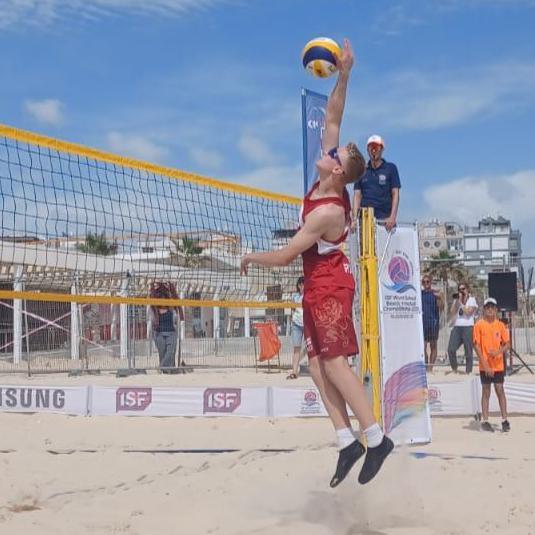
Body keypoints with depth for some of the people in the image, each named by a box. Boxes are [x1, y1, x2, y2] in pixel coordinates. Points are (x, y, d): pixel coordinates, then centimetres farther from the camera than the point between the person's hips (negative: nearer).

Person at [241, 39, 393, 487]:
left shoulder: (326, 212, -24)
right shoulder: (327, 186, -1)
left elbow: (284, 257, -19)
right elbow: (332, 120, 4)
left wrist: (251, 257, -1)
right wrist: (343, 75, -4)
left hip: (330, 286, -9)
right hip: (318, 287, 9)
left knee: (335, 363, -11)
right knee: (317, 364, 3)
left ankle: (376, 437, -9)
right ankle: (347, 440, 2)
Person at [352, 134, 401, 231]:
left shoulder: (390, 168, 9)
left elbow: (395, 193, 4)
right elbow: (357, 195, 12)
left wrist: (393, 217, -8)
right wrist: (355, 217, -2)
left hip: (384, 219, -2)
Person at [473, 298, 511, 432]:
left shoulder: (500, 325, 3)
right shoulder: (479, 325, -4)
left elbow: (507, 344, 5)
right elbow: (477, 346, -7)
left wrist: (498, 351, -17)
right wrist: (485, 365, -12)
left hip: (498, 365, 2)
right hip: (485, 366, -2)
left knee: (500, 390, 3)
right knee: (486, 392, 4)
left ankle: (504, 420, 10)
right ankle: (485, 421, 10)